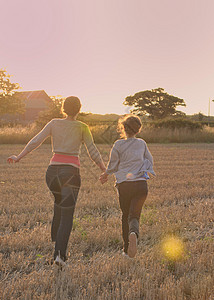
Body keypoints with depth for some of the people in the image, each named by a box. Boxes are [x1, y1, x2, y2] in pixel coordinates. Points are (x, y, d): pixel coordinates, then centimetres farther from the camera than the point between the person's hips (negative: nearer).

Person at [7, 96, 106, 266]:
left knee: (60, 201, 33)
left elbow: (35, 142, 0)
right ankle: (60, 253, -19)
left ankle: (56, 238, 38)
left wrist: (19, 158, 8)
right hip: (71, 172, -4)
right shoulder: (82, 128, -1)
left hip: (53, 170, 4)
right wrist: (104, 169, 13)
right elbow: (93, 152, -2)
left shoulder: (54, 123, 5)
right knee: (67, 215, -3)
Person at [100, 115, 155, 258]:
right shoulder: (142, 143, 10)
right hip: (141, 184, 1)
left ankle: (126, 249, 18)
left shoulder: (118, 145, 2)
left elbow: (112, 166, 6)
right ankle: (134, 234, -35)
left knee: (126, 216, 16)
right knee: (134, 215, -1)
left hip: (124, 185, 0)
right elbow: (150, 162, 15)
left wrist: (106, 174, 25)